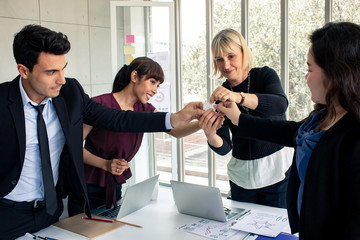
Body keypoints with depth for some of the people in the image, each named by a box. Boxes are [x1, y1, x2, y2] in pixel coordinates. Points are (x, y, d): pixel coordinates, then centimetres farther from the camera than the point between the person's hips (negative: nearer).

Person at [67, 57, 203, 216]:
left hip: (115, 187, 5)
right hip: (88, 189, -5)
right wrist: (106, 164, -27)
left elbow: (175, 131, -8)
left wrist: (202, 123, -26)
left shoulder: (144, 109, 2)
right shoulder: (100, 104, -18)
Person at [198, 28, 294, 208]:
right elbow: (224, 147, -5)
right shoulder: (220, 95, 1)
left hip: (277, 173, -2)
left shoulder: (265, 75, -4)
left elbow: (280, 104, -27)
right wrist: (211, 136, -28)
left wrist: (239, 97, -42)